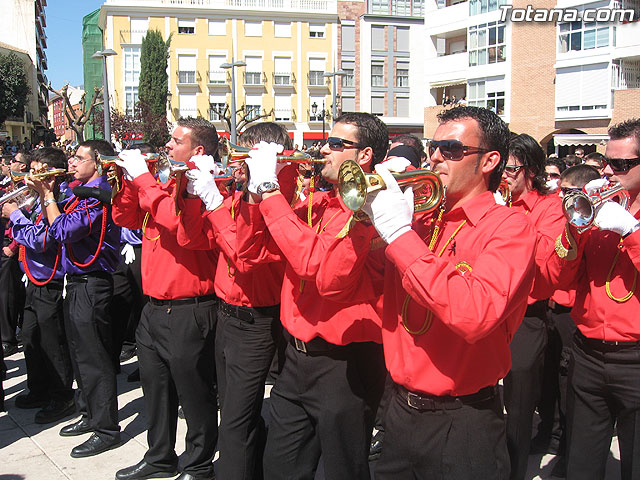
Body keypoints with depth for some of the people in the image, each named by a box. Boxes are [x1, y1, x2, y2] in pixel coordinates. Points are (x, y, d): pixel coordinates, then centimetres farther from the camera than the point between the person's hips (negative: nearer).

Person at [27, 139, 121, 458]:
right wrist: (45, 193, 7)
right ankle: (90, 415, 33)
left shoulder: (99, 195, -17)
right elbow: (50, 224, 20)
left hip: (91, 285, -10)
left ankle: (107, 431, 5)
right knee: (80, 354, 19)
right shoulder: (81, 194, 14)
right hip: (76, 282, 10)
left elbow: (64, 231, -23)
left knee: (93, 358, -4)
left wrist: (47, 195, -11)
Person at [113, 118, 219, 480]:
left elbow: (175, 220, -31)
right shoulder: (167, 181, 11)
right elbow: (127, 219, 16)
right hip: (155, 308, 9)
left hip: (189, 311, -9)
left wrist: (142, 177, -21)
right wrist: (127, 179, 1)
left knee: (195, 394, 6)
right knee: (156, 389, 20)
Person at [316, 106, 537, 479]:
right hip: (402, 412, 6)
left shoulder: (509, 227, -11)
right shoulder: (418, 223, 5)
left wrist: (400, 234, -24)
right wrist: (366, 216, -14)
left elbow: (475, 315, -30)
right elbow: (334, 286, 1)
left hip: (463, 423, -5)